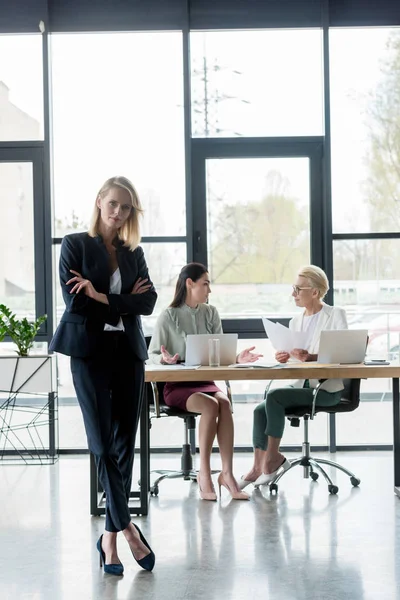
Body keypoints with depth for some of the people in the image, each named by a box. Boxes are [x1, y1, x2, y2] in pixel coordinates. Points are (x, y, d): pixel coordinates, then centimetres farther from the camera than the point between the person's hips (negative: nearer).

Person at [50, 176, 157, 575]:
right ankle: (127, 529, 0)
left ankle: (110, 536, 11)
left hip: (128, 352, 4)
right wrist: (124, 301, -7)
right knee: (103, 444, -6)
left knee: (124, 445, 3)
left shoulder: (134, 253, 13)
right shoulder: (75, 245, 1)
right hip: (90, 352, -4)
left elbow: (148, 302, -1)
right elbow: (74, 303, -10)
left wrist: (103, 297, -12)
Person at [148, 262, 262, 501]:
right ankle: (204, 473, -23)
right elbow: (152, 354, -1)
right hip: (177, 385, -4)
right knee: (210, 406, -33)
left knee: (225, 402, -30)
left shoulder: (211, 313, 12)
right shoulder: (168, 317, -2)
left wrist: (237, 358, -8)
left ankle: (227, 473, -30)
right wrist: (164, 359, -23)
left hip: (205, 381, 4)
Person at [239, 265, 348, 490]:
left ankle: (273, 457, -11)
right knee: (260, 409, -16)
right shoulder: (296, 321, 17)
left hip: (327, 388, -6)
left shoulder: (336, 315, -2)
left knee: (274, 396, -25)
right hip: (301, 384, 7)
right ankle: (259, 466, -12)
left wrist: (311, 357, -29)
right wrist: (285, 357, -7)